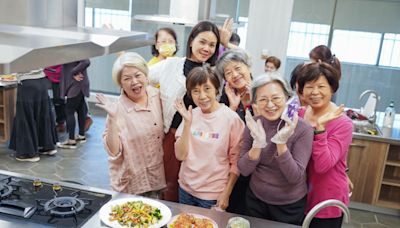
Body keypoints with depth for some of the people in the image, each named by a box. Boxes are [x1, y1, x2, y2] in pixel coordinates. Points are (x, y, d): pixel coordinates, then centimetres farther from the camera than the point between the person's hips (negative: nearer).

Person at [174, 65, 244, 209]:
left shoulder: (231, 118, -14)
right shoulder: (190, 115, -3)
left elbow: (236, 161, -8)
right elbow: (180, 155, -7)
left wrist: (226, 194, -8)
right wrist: (187, 123, -16)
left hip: (214, 195, -4)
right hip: (186, 189, 4)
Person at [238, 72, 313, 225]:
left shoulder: (303, 129, -19)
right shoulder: (253, 125, -9)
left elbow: (295, 177, -22)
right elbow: (244, 170, -12)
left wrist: (281, 143, -33)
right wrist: (258, 143, -27)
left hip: (290, 206, -3)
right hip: (255, 199, 3)